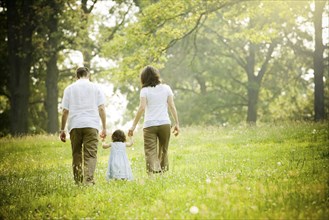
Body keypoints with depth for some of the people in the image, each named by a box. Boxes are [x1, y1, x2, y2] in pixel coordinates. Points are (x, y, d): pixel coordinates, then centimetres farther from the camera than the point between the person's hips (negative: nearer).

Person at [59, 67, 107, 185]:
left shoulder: (69, 88, 11)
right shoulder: (95, 87, 10)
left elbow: (65, 111, 6)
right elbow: (101, 109, 2)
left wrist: (62, 130, 10)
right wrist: (104, 128, 4)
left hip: (75, 126, 1)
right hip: (91, 125, -1)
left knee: (76, 154, 11)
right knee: (90, 154, -5)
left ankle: (78, 181, 11)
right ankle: (88, 181, -21)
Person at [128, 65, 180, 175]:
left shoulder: (145, 90, 0)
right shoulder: (166, 88, 8)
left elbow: (142, 108, -11)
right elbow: (172, 106, 4)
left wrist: (133, 126, -10)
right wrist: (177, 123, 8)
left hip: (149, 125, -3)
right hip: (165, 123, 3)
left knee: (150, 151, -6)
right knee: (163, 151, 15)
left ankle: (153, 172, -24)